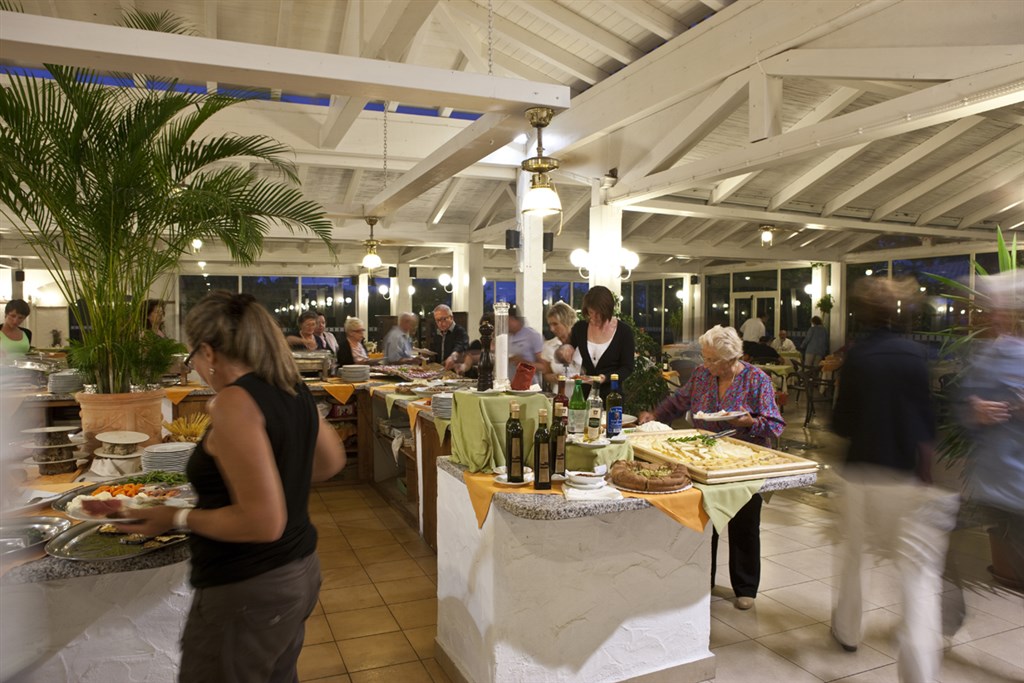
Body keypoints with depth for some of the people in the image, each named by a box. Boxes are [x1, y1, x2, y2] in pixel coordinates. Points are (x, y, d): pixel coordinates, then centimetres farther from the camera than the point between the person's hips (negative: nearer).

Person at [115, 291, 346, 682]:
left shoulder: (234, 401, -22)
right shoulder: (293, 391, 2)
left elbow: (263, 522, -25)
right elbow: (332, 460, 18)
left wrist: (178, 518, -14)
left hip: (248, 590, -8)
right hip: (299, 572, 8)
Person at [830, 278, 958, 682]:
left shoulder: (855, 358, -5)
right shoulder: (916, 356, -5)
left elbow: (842, 425, -2)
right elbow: (926, 428, -3)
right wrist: (927, 479, 4)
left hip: (861, 474, 1)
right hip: (905, 478, -1)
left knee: (853, 554, 21)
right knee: (920, 573, 1)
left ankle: (848, 630, 36)